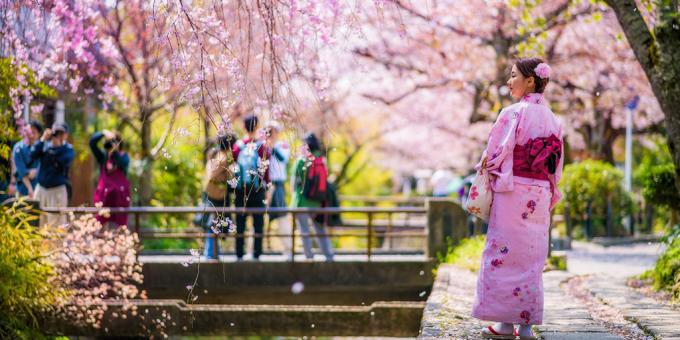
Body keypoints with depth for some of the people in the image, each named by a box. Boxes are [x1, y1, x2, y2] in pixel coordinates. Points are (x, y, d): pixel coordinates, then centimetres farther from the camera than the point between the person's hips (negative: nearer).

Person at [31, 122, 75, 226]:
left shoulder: (68, 148, -3)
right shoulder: (45, 145, 5)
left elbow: (66, 161, -22)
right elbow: (33, 155, -10)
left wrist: (59, 145, -21)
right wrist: (43, 140, -15)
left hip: (57, 190, -4)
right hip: (41, 188, 4)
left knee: (56, 222, -6)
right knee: (37, 220, 9)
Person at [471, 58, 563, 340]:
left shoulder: (513, 113, -10)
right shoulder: (551, 119, 10)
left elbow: (495, 155, -11)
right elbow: (556, 165, 13)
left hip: (513, 192, -6)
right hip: (540, 195, 6)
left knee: (505, 254, 0)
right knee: (532, 258, 8)